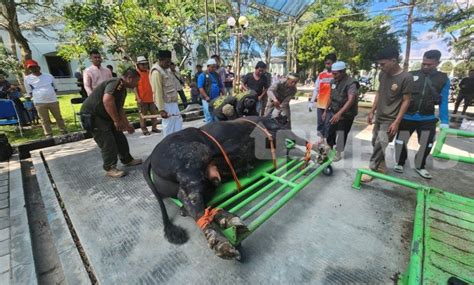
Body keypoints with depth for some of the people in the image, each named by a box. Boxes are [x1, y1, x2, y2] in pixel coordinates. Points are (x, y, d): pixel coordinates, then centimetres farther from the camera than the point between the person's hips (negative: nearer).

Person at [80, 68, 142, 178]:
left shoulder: (122, 89, 11)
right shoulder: (116, 83, -20)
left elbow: (120, 109, 20)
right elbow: (107, 100, -37)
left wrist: (127, 125, 21)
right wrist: (117, 121, -31)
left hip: (104, 116, 10)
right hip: (92, 116, -10)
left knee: (120, 138, 13)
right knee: (107, 143, -6)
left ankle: (127, 160, 27)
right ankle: (110, 168, 8)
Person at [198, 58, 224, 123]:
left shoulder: (217, 75, 14)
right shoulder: (203, 75, -3)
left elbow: (221, 86, 18)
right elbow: (200, 87, -11)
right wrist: (206, 97, -20)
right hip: (208, 100, -5)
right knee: (209, 118, -1)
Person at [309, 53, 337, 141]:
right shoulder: (321, 75, 9)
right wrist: (311, 102, 7)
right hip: (320, 104, 5)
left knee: (328, 126, -2)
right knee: (320, 123, 15)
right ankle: (322, 139, 32)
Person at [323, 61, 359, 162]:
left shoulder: (351, 83, -19)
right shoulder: (333, 81, 2)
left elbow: (351, 100, -31)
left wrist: (339, 113, -42)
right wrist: (326, 110, 12)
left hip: (346, 115, -6)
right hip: (333, 112, 6)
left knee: (341, 134, 4)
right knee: (330, 133, 12)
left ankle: (338, 154, 21)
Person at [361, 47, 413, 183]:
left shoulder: (406, 77, -15)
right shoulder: (382, 74, 2)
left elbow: (406, 101, -13)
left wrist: (396, 122, -17)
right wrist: (372, 112, 10)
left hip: (390, 120, -6)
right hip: (379, 117, 7)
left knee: (379, 145, -9)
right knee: (375, 143, 13)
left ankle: (372, 170, 5)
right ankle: (381, 166, 31)